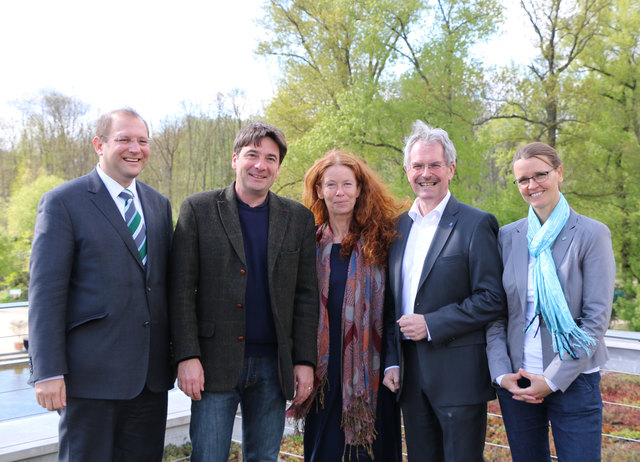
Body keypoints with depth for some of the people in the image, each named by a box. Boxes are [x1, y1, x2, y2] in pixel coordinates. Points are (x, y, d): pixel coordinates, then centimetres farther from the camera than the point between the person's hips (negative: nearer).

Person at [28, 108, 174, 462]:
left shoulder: (159, 204, 11)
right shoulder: (62, 202, -6)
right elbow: (45, 292, -10)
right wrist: (48, 372, -14)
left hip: (152, 373, 6)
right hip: (92, 373, -5)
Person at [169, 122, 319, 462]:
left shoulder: (299, 218, 6)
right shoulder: (198, 209, 0)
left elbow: (306, 295, 6)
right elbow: (181, 290, -3)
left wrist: (305, 361, 1)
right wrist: (187, 356, -10)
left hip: (273, 366, 2)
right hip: (215, 363, -2)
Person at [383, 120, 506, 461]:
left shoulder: (476, 224, -7)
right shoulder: (399, 226, 11)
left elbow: (492, 300, -12)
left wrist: (431, 324, -17)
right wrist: (392, 362, 7)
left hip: (458, 374, -5)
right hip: (411, 375, 5)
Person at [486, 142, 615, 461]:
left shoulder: (591, 234, -5)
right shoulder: (507, 237, 5)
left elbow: (597, 318, -8)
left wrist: (553, 380, -12)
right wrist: (501, 373, -6)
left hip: (573, 382, -3)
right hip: (515, 382, 3)